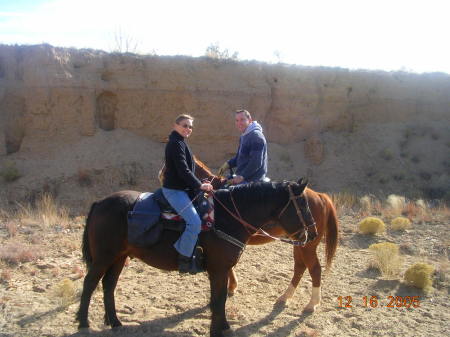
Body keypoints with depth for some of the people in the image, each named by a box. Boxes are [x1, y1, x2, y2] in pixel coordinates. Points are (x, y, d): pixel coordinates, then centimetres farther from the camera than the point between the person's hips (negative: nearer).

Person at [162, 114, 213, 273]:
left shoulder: (180, 143, 18)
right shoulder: (176, 143, -14)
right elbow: (183, 170, -22)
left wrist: (200, 183, 12)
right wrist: (199, 185, -18)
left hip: (182, 188, 11)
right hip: (174, 190, -11)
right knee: (195, 222, -22)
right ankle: (183, 260, -12)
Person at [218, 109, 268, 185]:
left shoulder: (256, 136, -17)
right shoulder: (243, 136, 17)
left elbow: (256, 162, -23)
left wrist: (242, 176, -20)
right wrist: (228, 164, 8)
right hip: (243, 179, 10)